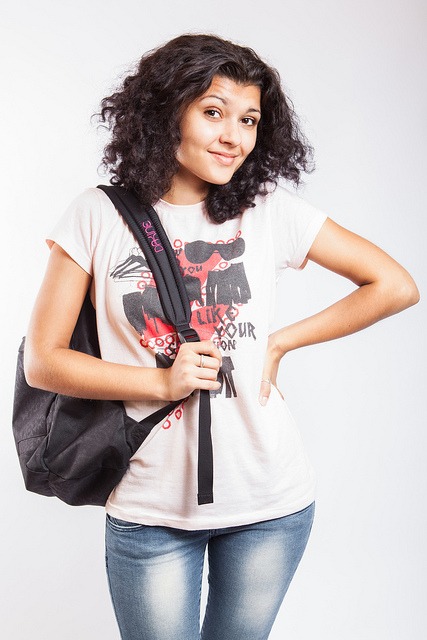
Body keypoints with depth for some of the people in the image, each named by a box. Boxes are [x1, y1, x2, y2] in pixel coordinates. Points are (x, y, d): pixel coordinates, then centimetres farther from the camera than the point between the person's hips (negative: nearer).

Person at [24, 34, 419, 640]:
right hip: (150, 509, -1)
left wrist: (278, 344, -4)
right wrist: (162, 381, -15)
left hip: (270, 501, 2)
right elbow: (43, 361, -3)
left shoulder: (271, 209, -2)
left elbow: (396, 285, 2)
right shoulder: (99, 216, -4)